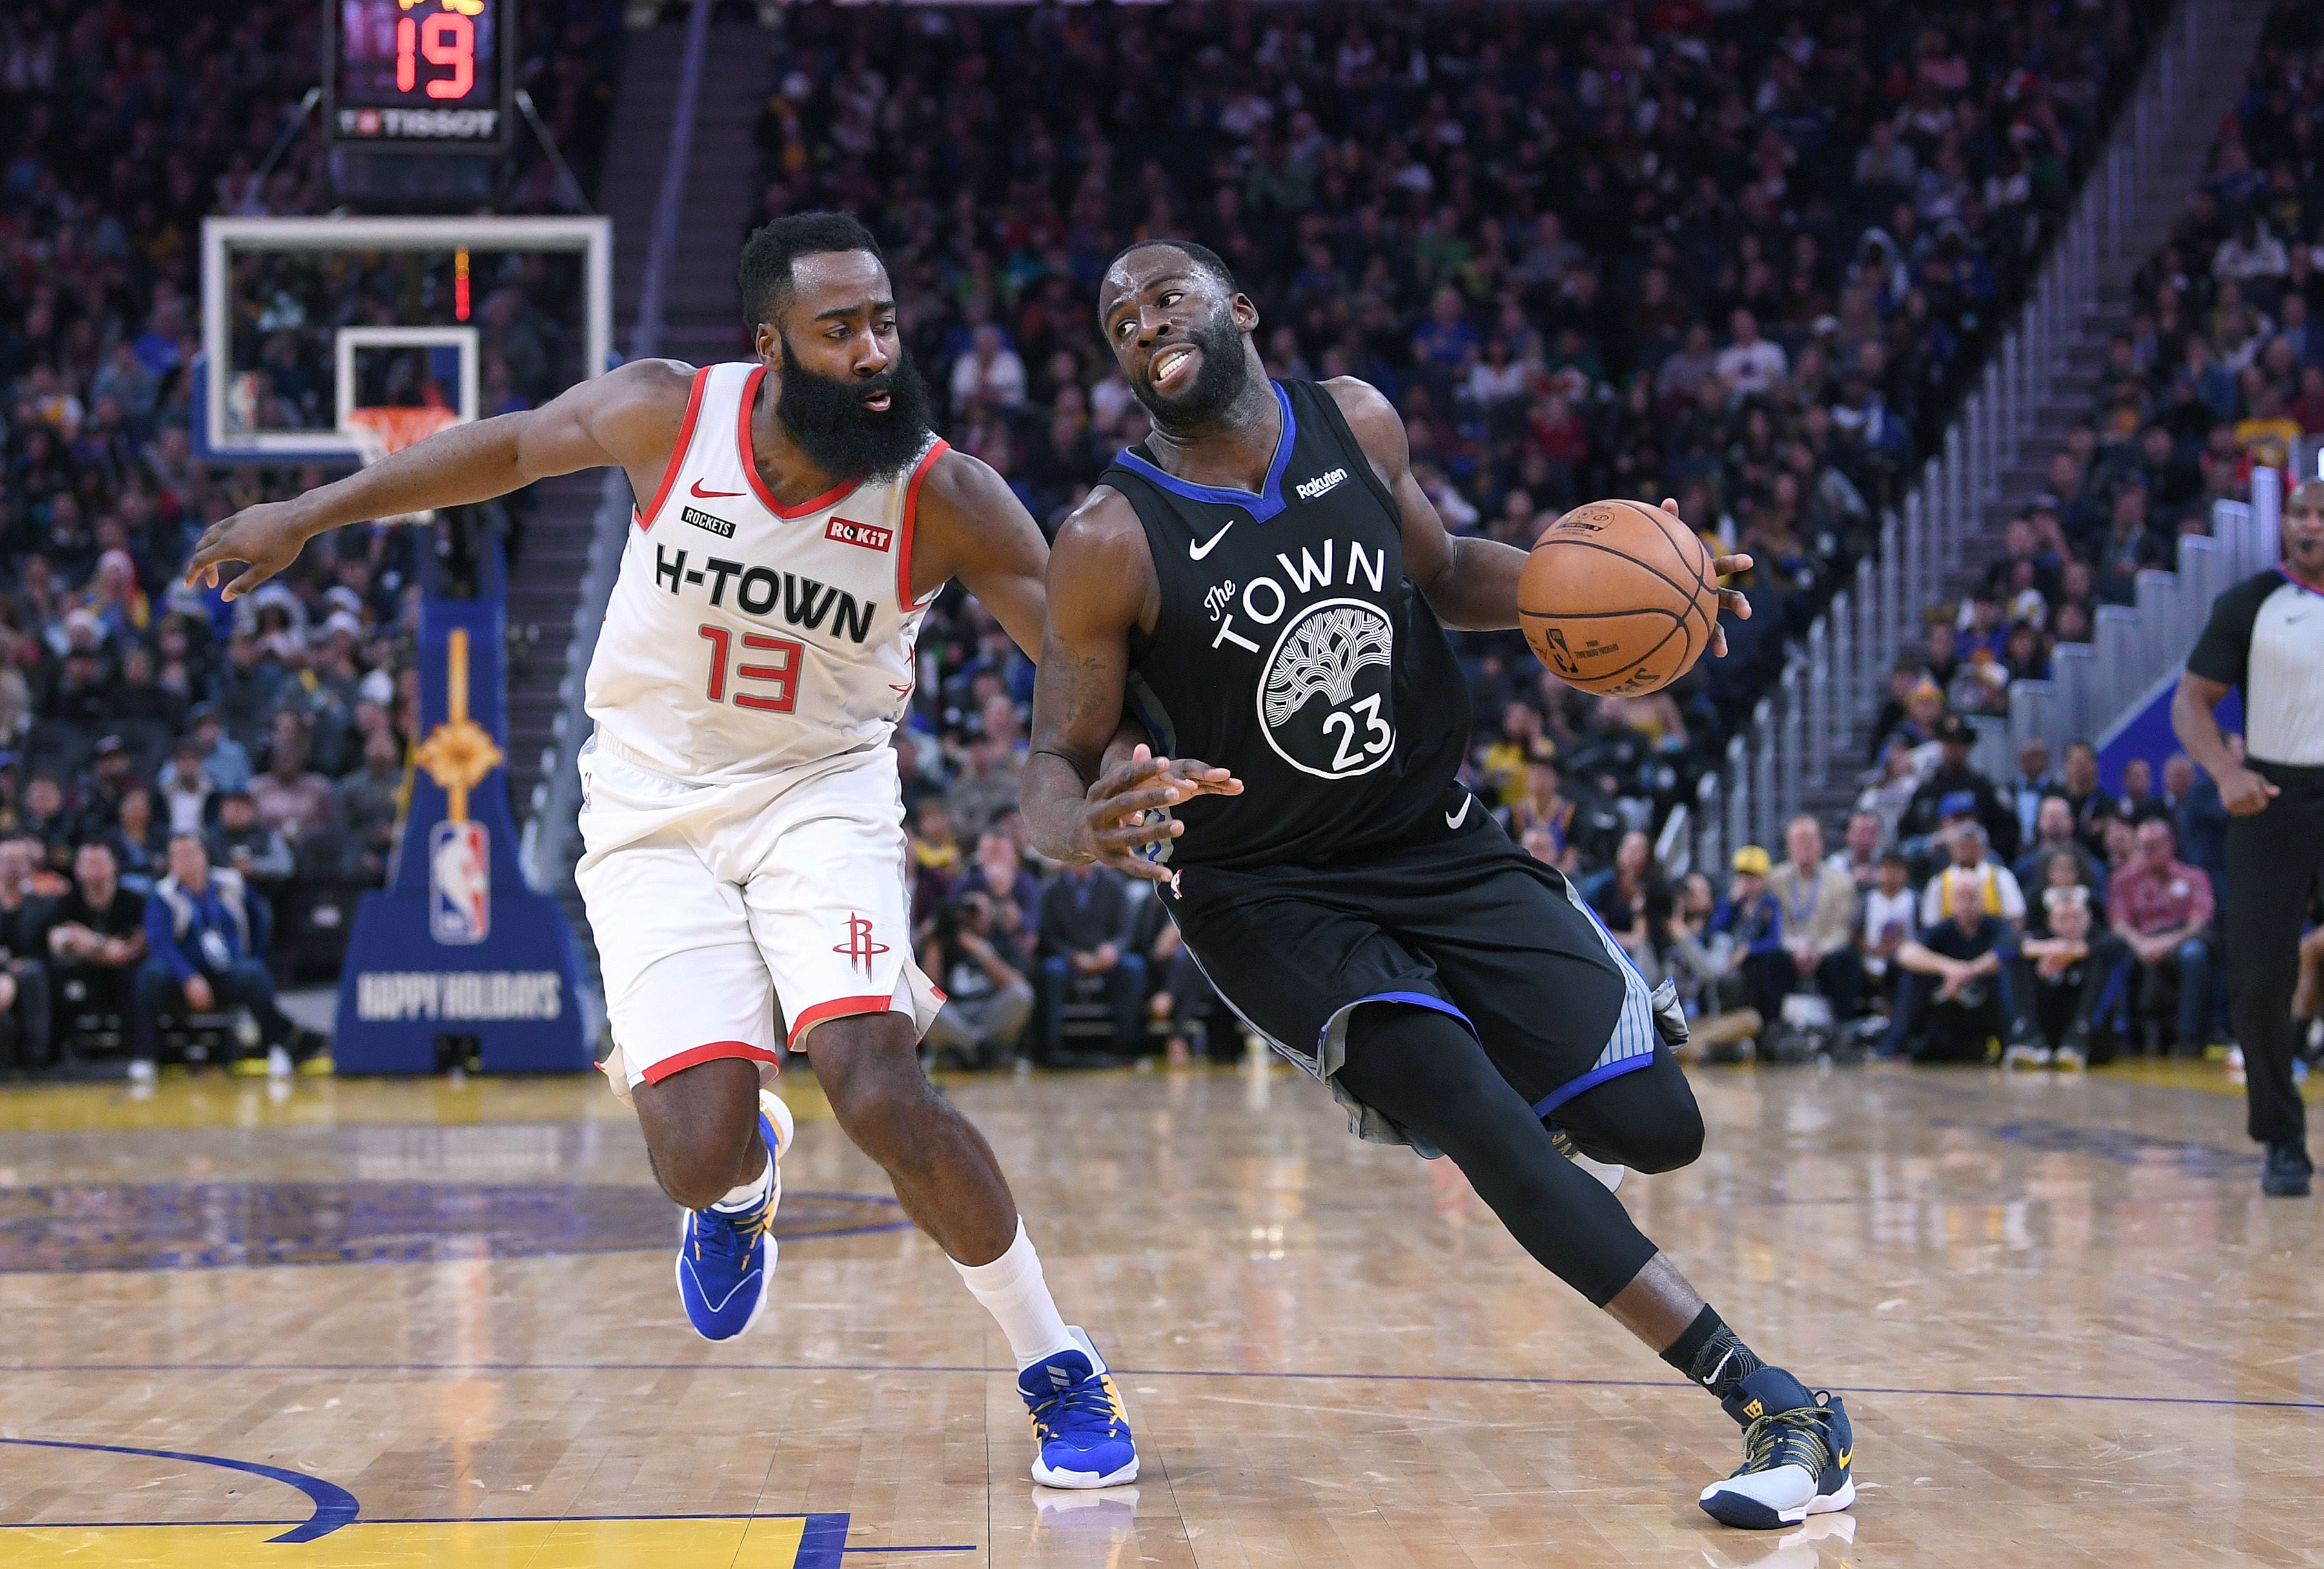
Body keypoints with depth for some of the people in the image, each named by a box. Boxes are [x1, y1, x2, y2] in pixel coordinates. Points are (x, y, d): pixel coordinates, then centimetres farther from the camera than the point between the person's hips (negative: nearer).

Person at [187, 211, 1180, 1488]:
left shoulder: (946, 498, -17)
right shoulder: (666, 415, -13)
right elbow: (513, 446, 6)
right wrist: (305, 516, 11)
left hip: (821, 796, -1)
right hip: (653, 811, 1)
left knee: (880, 1092, -25)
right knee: (698, 1159, -15)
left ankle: (1060, 1373, -5)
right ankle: (745, 1169, 27)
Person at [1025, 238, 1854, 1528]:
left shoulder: (1355, 423, -4)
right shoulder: (1110, 545, -15)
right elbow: (1052, 770, -11)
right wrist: (1087, 829, -36)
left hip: (1441, 848, 4)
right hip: (1272, 898, -4)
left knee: (1653, 1125, -6)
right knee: (1472, 1109, -26)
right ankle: (1774, 1405, -21)